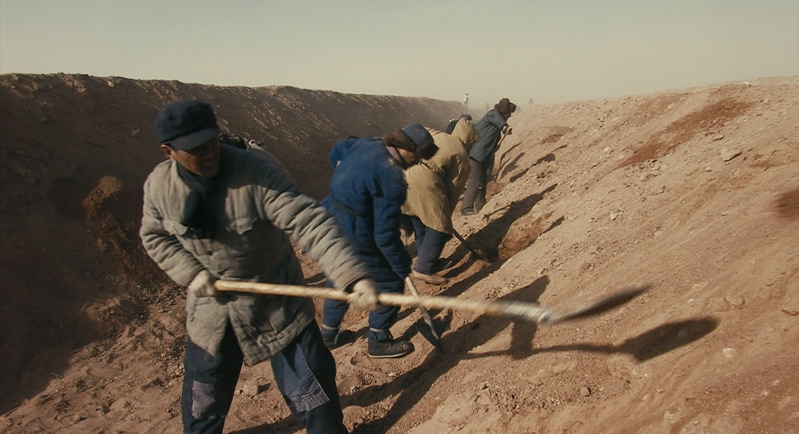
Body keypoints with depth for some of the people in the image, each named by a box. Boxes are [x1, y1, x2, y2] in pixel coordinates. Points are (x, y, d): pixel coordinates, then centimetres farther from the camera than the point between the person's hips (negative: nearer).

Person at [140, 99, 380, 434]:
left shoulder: (255, 173, -29)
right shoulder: (158, 185, -12)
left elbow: (309, 222, -37)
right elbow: (154, 235, 5)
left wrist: (353, 276, -50)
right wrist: (190, 273, -12)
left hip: (276, 302, -3)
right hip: (210, 307, 4)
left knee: (310, 383, 8)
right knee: (204, 392, 23)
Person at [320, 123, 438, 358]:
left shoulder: (367, 143, -2)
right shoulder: (391, 179, -26)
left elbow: (336, 153, 19)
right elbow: (386, 233, -23)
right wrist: (403, 265, -10)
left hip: (331, 223, 9)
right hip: (356, 236, -9)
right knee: (391, 282, 10)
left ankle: (329, 334, 44)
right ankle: (379, 341, 24)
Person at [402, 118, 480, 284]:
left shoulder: (435, 134, 26)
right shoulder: (462, 156, 10)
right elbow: (453, 189, 10)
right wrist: (446, 214, 20)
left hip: (405, 174, 8)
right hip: (425, 180, -8)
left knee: (420, 225, 22)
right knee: (439, 228, 3)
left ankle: (425, 260, 34)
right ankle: (423, 269, 2)